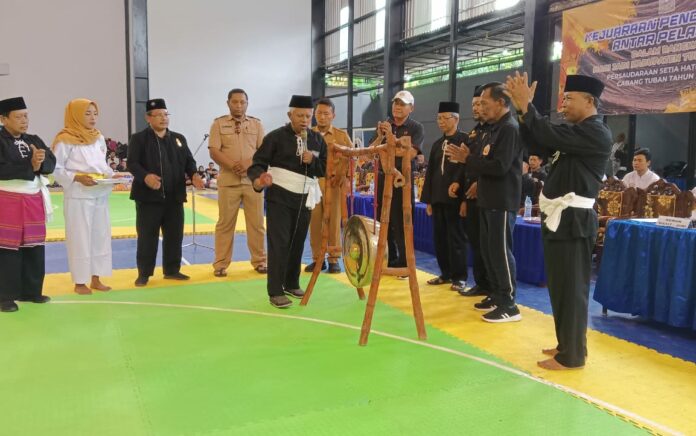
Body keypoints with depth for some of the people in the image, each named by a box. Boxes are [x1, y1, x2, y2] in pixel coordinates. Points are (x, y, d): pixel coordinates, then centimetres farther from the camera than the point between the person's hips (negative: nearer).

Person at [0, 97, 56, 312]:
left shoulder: (34, 140, 9)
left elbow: (51, 163, -1)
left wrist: (39, 162, -21)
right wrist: (30, 166, -18)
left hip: (34, 199, 6)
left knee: (34, 246, 11)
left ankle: (31, 291, 22)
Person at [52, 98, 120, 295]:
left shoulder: (99, 138, 10)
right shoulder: (65, 140, -9)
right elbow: (56, 169, -9)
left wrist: (111, 175, -1)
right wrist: (77, 178, -21)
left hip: (100, 195, 7)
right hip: (78, 196, -6)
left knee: (101, 236, 9)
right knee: (80, 238, 0)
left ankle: (96, 279, 21)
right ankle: (80, 282, 12)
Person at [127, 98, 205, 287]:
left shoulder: (179, 138, 15)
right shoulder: (138, 138, 1)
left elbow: (189, 160, 12)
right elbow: (132, 163, -9)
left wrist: (194, 175, -9)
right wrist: (145, 176, -29)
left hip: (174, 196, 4)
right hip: (149, 196, -4)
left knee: (174, 235, 9)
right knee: (147, 236, 2)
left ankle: (172, 270, 21)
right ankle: (144, 273, 12)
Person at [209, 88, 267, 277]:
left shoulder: (257, 124, 9)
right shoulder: (218, 123, 4)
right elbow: (214, 152, -4)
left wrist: (248, 164, -15)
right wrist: (233, 165, -18)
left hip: (253, 180, 2)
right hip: (228, 181, -1)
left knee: (257, 223, 5)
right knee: (225, 223, 3)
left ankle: (259, 261, 17)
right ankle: (220, 264, 11)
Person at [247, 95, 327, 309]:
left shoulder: (317, 140, 8)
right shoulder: (276, 137, -7)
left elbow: (325, 169, 10)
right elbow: (258, 163, -10)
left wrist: (312, 161, -12)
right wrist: (258, 180, -32)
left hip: (304, 198, 5)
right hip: (279, 197, -5)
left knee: (297, 243, 12)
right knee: (279, 243, -7)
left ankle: (292, 284, 27)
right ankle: (275, 292, -2)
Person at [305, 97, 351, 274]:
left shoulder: (342, 135, 7)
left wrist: (342, 175, -8)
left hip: (334, 183, -1)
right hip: (312, 182, 1)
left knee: (334, 221, 2)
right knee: (314, 221, 3)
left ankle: (334, 259, 11)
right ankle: (317, 258, 13)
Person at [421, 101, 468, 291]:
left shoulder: (465, 140, -5)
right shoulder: (437, 144, 15)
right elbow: (430, 172, 14)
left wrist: (464, 197, -16)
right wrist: (428, 199, 10)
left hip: (455, 198, -6)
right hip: (438, 199, 6)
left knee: (456, 238, 1)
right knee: (440, 238, 10)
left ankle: (459, 276, 11)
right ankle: (446, 273, 23)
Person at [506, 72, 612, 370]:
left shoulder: (596, 133, -13)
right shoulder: (577, 131, 16)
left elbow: (551, 137, -22)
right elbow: (541, 142, 11)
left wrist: (526, 105, -14)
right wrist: (523, 109, 1)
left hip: (572, 221, -10)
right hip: (560, 219, 10)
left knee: (571, 288, -2)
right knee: (561, 286, 16)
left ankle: (572, 355, 8)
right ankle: (567, 344, 28)